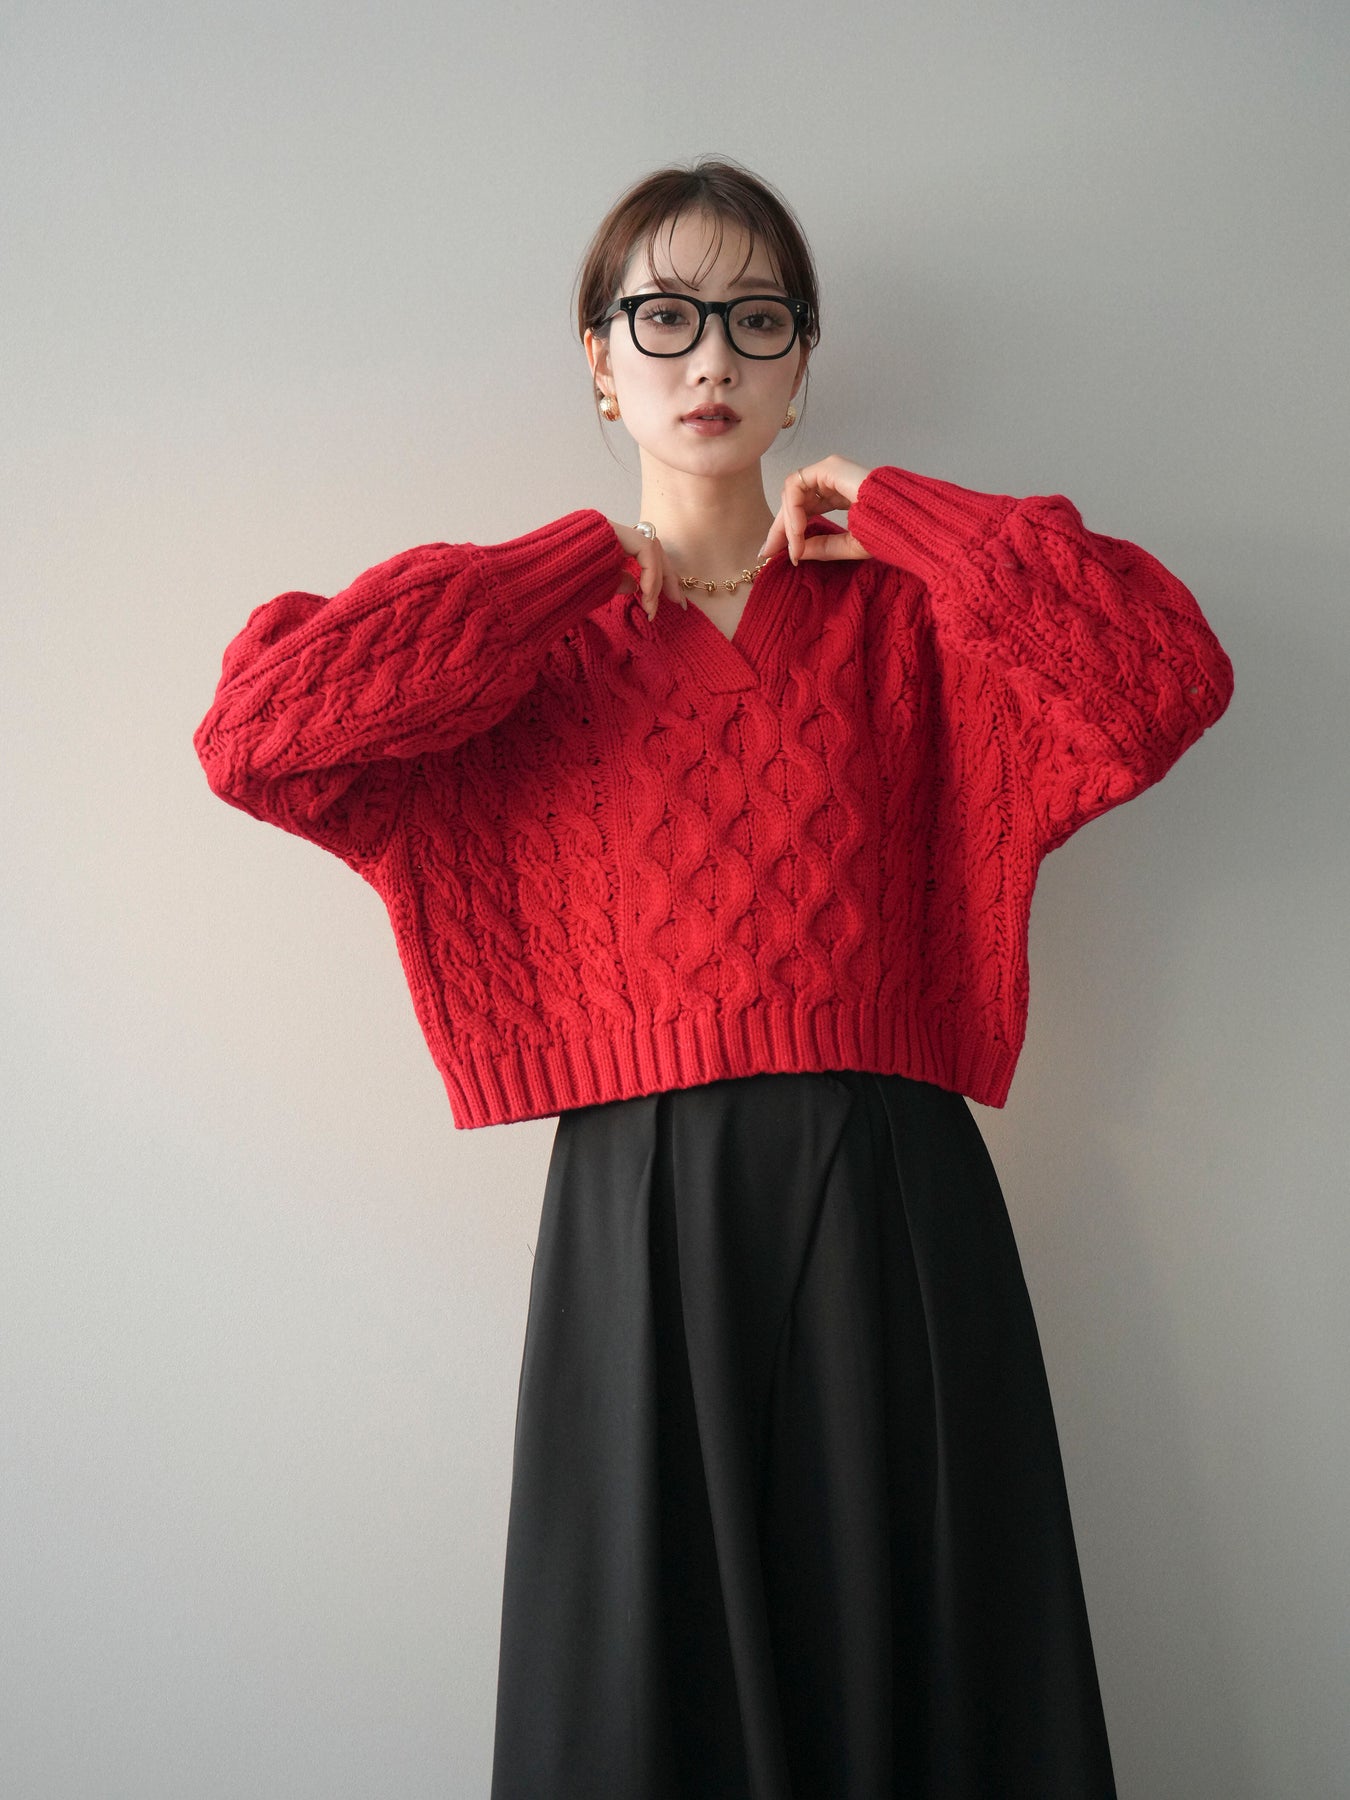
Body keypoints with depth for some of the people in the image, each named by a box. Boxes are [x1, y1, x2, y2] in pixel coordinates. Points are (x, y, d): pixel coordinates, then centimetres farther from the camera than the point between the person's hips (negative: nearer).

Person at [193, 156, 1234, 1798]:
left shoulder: (901, 609, 9)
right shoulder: (531, 638, 8)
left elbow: (1166, 679, -9)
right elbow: (253, 733, -11)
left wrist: (885, 510, -1)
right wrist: (590, 564, -2)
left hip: (892, 1209, 1)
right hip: (637, 1217, 0)